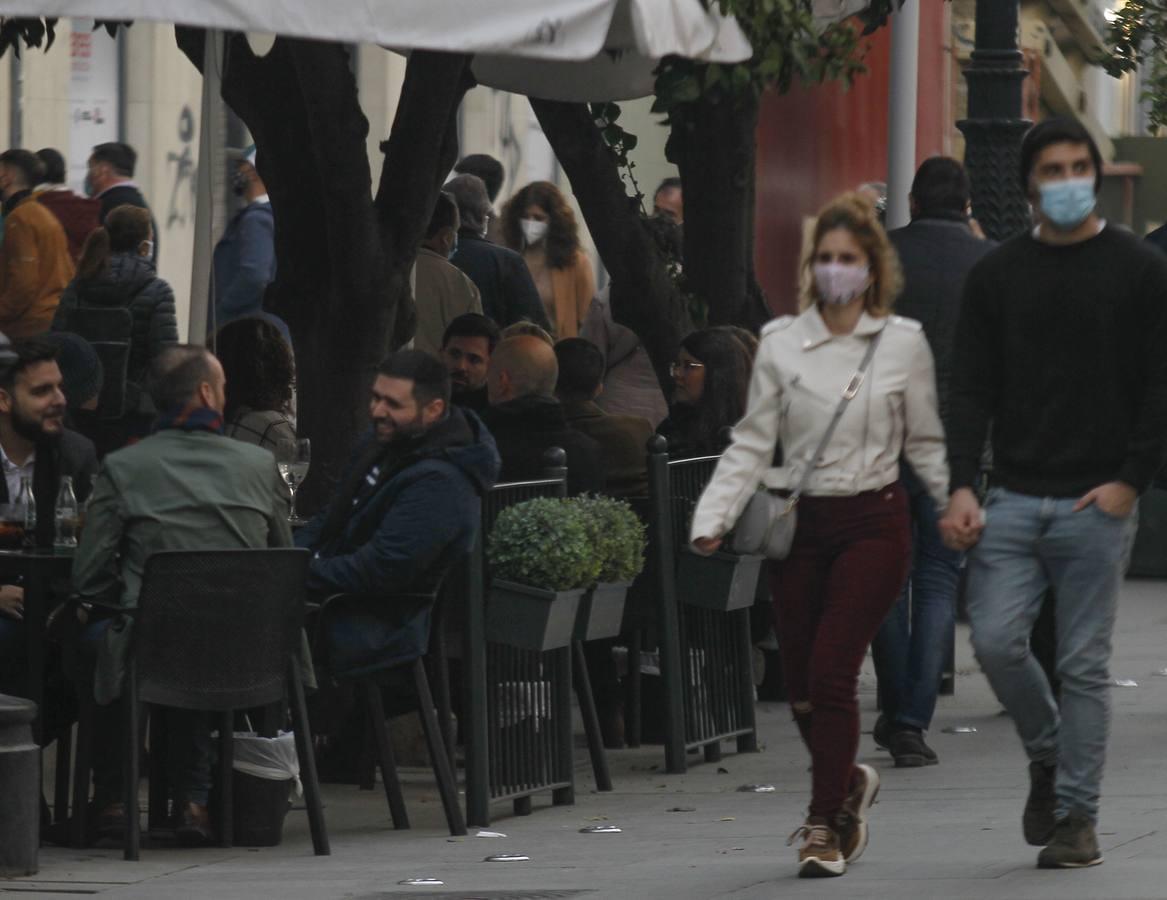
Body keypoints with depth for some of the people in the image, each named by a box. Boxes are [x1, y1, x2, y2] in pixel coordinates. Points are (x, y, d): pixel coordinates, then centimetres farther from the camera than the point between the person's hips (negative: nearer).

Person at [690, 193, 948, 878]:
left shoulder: (904, 343, 2)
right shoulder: (782, 344, 4)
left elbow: (926, 443, 9)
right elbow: (753, 444, 4)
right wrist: (714, 518, -6)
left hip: (874, 521, -2)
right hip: (801, 522, 2)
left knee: (831, 672, -13)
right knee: (801, 685, 3)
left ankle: (825, 824, -3)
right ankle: (849, 782, 32)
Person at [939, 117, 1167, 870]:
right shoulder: (998, 275, 10)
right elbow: (973, 389, 8)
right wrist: (963, 486, -4)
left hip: (1097, 503, -2)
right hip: (1014, 498, 2)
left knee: (1085, 664, -1)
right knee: (996, 639, -9)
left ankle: (1077, 816, 7)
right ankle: (1047, 756, 17)